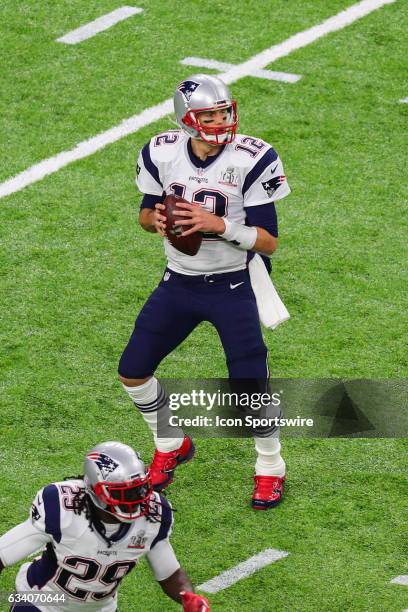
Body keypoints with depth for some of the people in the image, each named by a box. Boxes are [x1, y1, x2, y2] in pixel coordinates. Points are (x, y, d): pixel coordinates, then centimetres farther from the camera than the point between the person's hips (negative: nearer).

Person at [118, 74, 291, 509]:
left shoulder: (251, 160, -19)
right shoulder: (162, 154, -7)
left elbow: (269, 242, -16)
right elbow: (146, 214, 8)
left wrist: (219, 225, -31)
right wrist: (155, 218, -16)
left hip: (234, 286, -4)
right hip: (178, 284, 4)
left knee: (250, 384, -8)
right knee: (132, 372, 6)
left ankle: (270, 469, 18)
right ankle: (171, 445, 32)